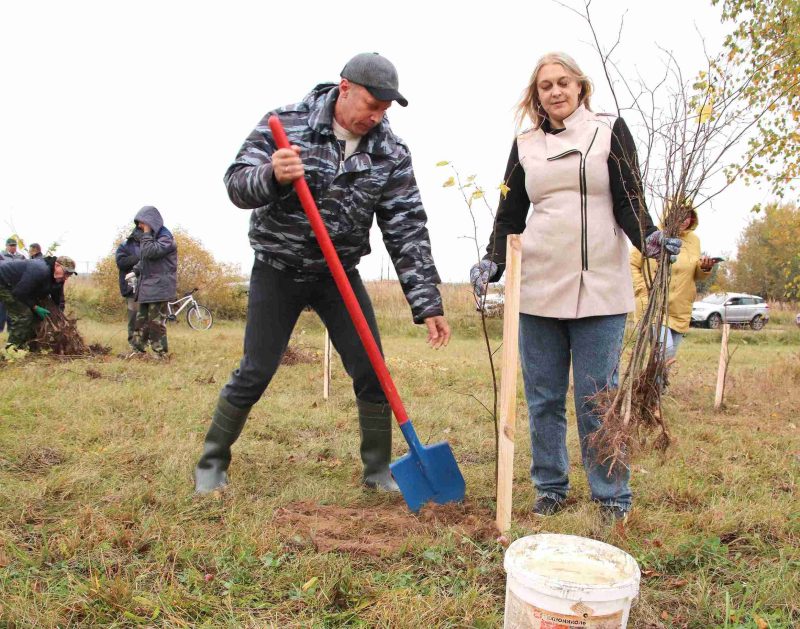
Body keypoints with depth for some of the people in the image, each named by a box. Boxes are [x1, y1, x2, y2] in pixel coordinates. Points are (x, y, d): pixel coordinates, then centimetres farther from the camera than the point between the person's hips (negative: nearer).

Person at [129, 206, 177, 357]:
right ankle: (137, 350, 18)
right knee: (141, 319, 12)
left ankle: (161, 353, -1)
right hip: (146, 286, 9)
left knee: (156, 321, -8)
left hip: (159, 286, -9)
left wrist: (147, 233, -17)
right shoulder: (151, 236, 18)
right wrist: (135, 271, 13)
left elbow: (150, 252, -26)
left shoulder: (165, 237, -11)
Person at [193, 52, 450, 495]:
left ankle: (378, 472, 15)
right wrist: (272, 176, -39)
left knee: (371, 371, -3)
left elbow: (408, 230, -10)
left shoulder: (391, 153, -9)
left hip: (340, 274, 3)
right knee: (255, 373, -2)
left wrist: (428, 304, -16)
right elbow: (236, 184, -15)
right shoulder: (287, 123, -14)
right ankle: (211, 464, 19)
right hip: (278, 271, -2)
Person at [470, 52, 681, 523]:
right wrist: (491, 262, -4)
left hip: (599, 289, -2)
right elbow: (510, 216, 13)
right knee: (543, 397, 7)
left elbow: (628, 201, 1)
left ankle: (613, 497, 13)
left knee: (597, 397, -1)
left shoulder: (610, 131, 7)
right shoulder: (525, 146, 13)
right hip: (539, 289, 3)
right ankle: (551, 488, 21)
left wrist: (648, 237, -19)